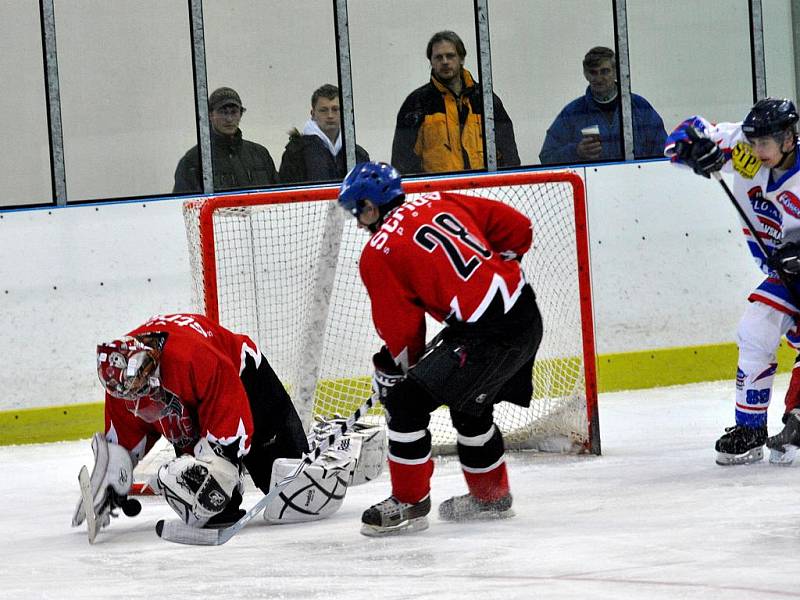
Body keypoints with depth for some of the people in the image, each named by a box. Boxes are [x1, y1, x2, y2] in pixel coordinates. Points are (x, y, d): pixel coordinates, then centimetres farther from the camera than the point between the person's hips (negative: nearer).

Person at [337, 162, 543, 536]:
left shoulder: (378, 255, -4)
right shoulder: (440, 204, 14)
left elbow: (402, 332, -2)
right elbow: (516, 228, 14)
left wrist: (391, 369, 17)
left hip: (487, 334, -9)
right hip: (524, 311, 9)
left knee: (405, 401, 0)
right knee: (469, 404, 28)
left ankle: (409, 504, 7)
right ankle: (491, 495, 42)